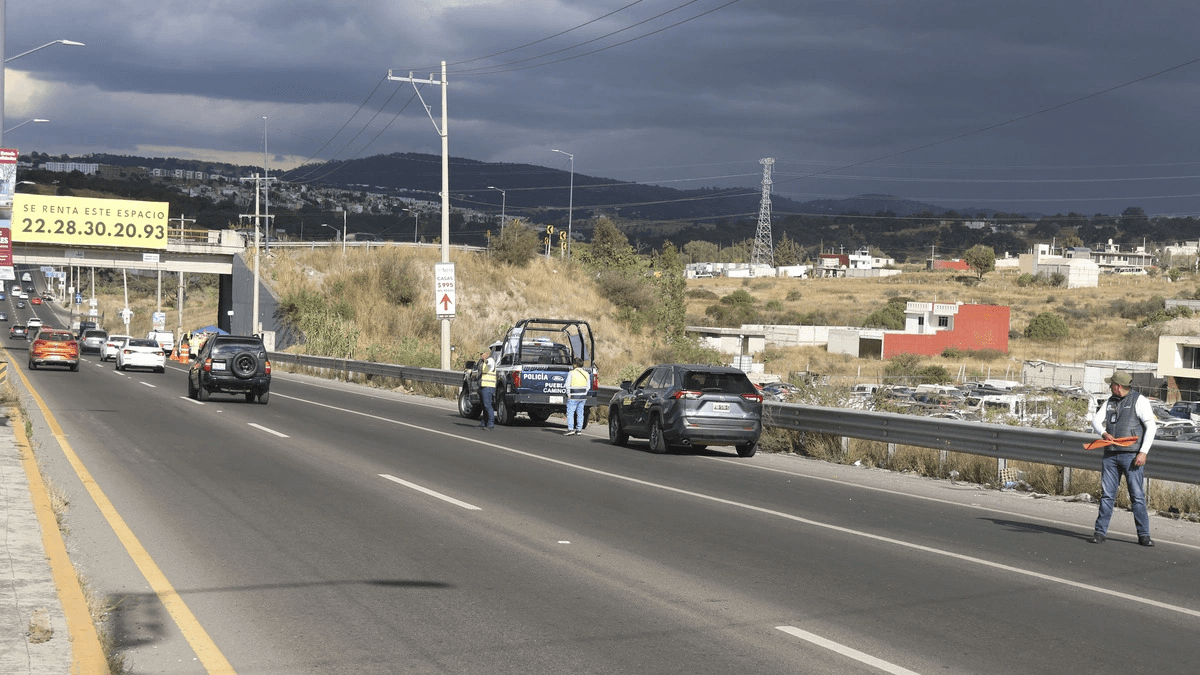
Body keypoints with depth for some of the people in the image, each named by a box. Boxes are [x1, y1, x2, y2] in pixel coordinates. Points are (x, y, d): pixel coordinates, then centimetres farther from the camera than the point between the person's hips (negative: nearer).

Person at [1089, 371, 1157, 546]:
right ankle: (1100, 532, 7)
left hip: (1131, 455, -5)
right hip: (1111, 454, 5)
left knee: (1137, 495, -5)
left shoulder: (1139, 400, -3)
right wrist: (1104, 433, -12)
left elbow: (1151, 426, -7)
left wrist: (1143, 452, -15)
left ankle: (1143, 534, 0)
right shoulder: (1111, 401, 15)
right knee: (1107, 495, 3)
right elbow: (1096, 420, 11)